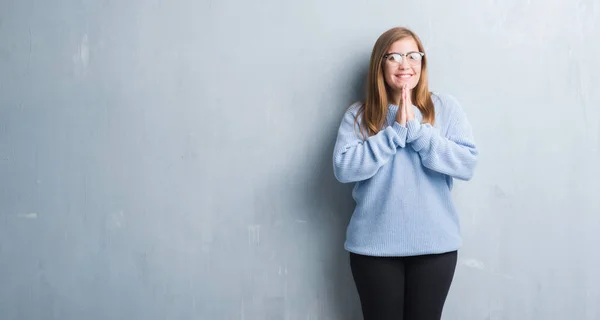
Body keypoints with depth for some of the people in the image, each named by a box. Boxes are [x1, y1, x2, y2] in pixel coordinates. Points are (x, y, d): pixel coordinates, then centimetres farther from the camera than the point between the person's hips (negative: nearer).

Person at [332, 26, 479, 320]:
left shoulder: (446, 107, 1)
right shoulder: (358, 114, 1)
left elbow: (467, 164, -8)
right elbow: (343, 168, -12)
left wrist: (416, 130, -16)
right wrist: (396, 132, -16)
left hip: (435, 244, 1)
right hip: (374, 245, 0)